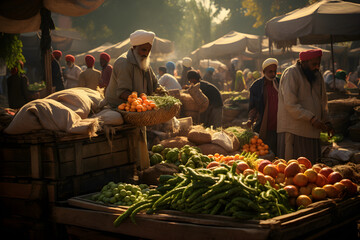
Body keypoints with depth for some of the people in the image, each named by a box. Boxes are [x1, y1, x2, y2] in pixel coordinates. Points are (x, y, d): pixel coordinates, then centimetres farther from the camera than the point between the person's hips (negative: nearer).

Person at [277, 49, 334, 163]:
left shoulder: (317, 75, 16)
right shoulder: (291, 73, -9)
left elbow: (322, 101, 25)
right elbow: (291, 104, -18)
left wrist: (326, 121, 10)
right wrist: (311, 119, -24)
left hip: (312, 131, 7)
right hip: (293, 131, -7)